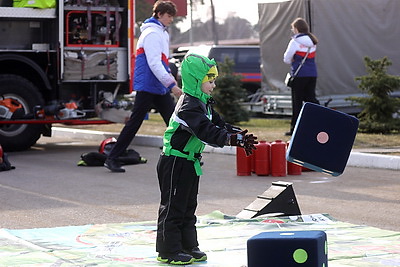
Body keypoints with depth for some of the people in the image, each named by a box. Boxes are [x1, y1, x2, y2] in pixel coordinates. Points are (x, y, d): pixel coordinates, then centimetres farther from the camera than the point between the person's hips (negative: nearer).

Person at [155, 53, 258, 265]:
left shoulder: (203, 104, 10)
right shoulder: (189, 107, -23)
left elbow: (219, 124, 10)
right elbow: (207, 132, -33)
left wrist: (240, 134, -5)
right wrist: (234, 139, -37)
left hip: (189, 163, 10)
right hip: (175, 163, -10)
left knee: (189, 206, 16)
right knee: (173, 206, -2)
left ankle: (188, 246, 26)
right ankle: (168, 251, 5)